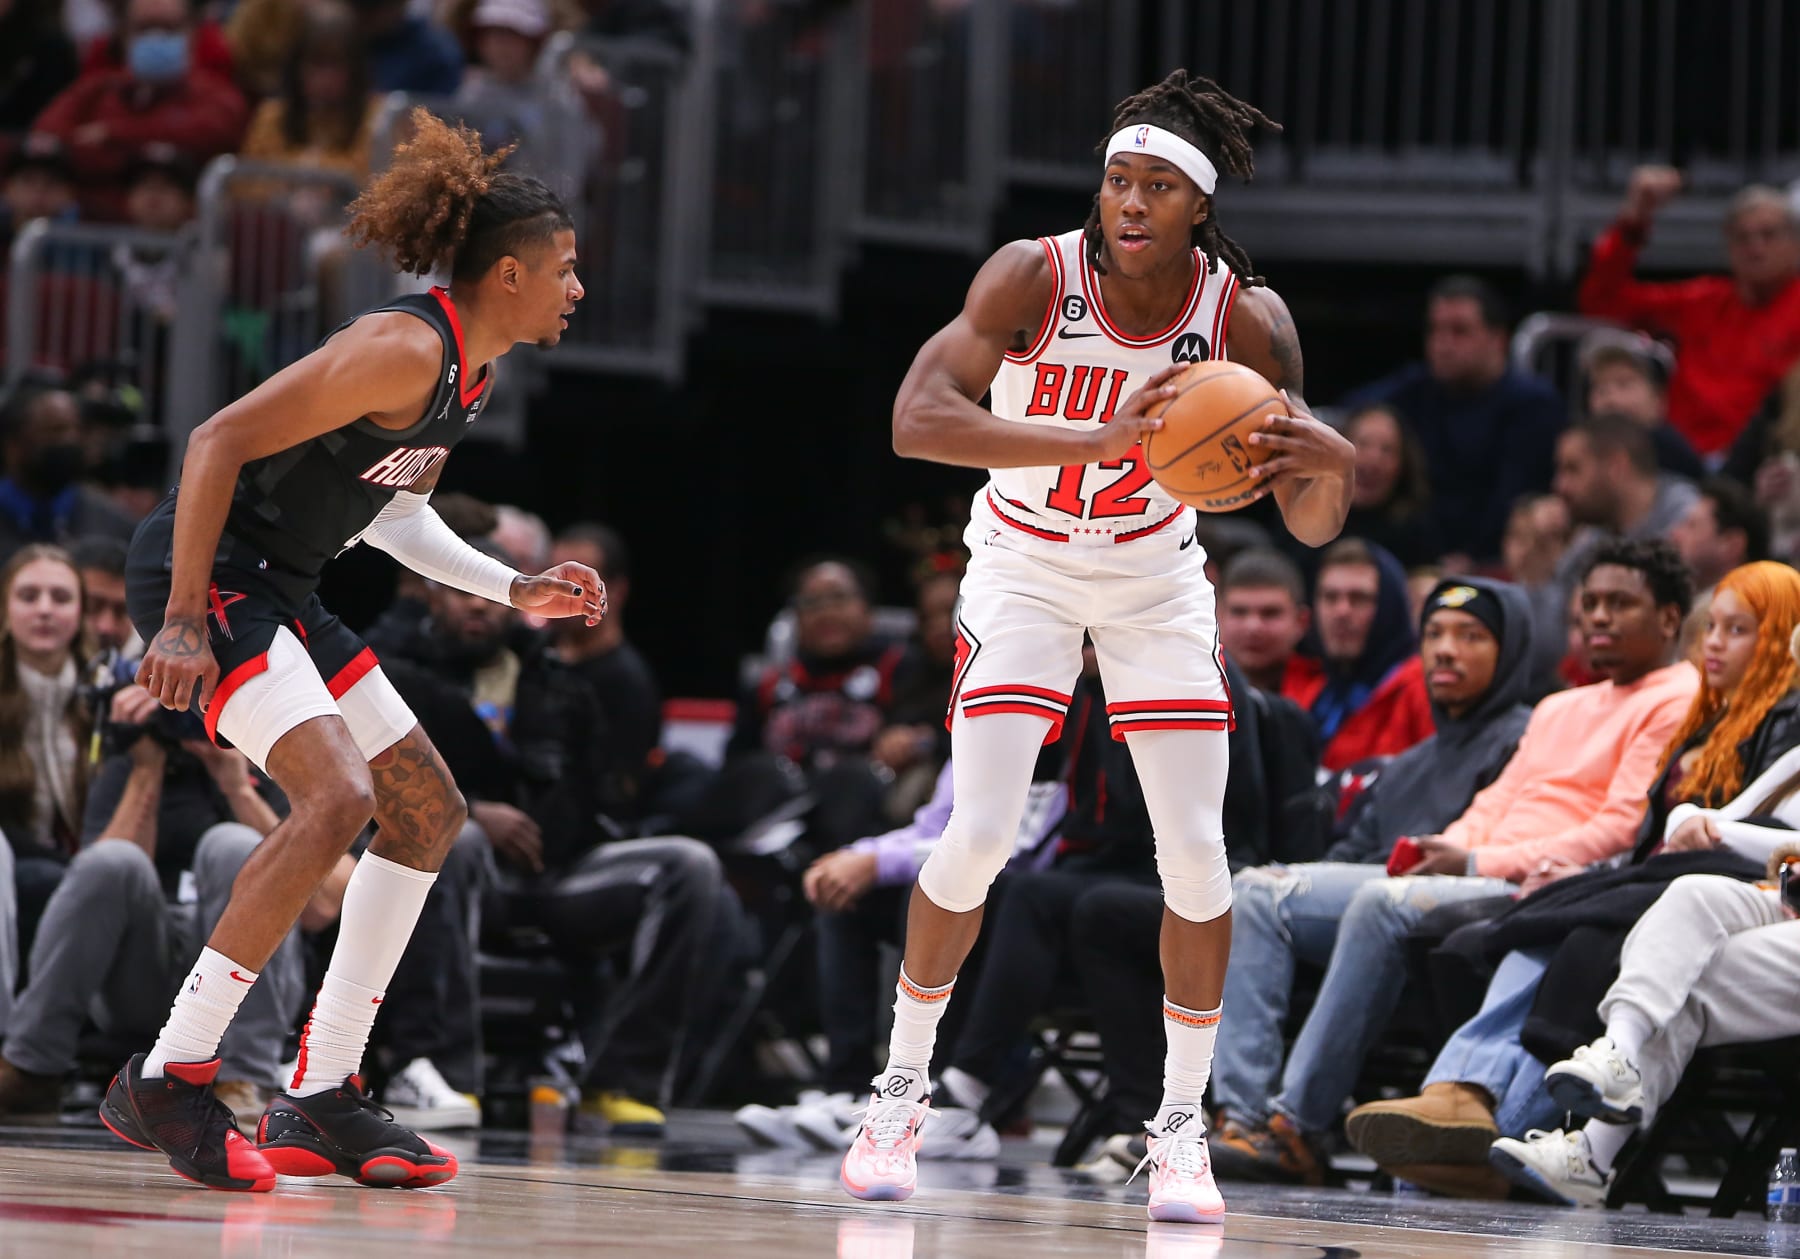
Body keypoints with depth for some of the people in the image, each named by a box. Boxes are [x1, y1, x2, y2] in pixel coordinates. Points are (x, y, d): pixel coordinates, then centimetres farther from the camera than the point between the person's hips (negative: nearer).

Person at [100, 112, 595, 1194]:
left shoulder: (473, 373, 11)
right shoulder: (405, 350, -20)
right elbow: (220, 441, -23)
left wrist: (516, 590, 17)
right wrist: (183, 621, -26)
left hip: (281, 592, 11)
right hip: (206, 572, -11)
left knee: (430, 812, 10)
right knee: (338, 796, -25)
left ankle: (319, 1103, 11)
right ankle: (166, 1082, -21)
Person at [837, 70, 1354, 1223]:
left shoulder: (1249, 323, -20)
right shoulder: (1034, 278, -26)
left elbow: (1311, 526, -17)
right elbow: (917, 418, -39)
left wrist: (1334, 468, -43)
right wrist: (1097, 442, -50)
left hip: (1156, 575, 2)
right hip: (1025, 563, -2)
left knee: (1197, 853, -7)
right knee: (982, 833, -13)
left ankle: (1181, 1128, 7)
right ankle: (902, 1093, 7)